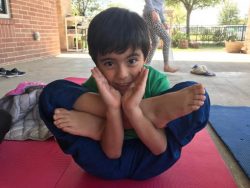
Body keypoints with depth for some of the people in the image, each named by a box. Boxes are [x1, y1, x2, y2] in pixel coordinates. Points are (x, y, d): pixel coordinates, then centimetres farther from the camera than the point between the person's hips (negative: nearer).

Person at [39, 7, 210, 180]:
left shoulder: (156, 81, -15)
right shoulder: (93, 87, -14)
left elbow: (161, 147, -20)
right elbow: (112, 152, -17)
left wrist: (132, 109, -36)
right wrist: (113, 108, -34)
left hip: (147, 162, 1)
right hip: (108, 164, 1)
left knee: (194, 94, -25)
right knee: (53, 93, -19)